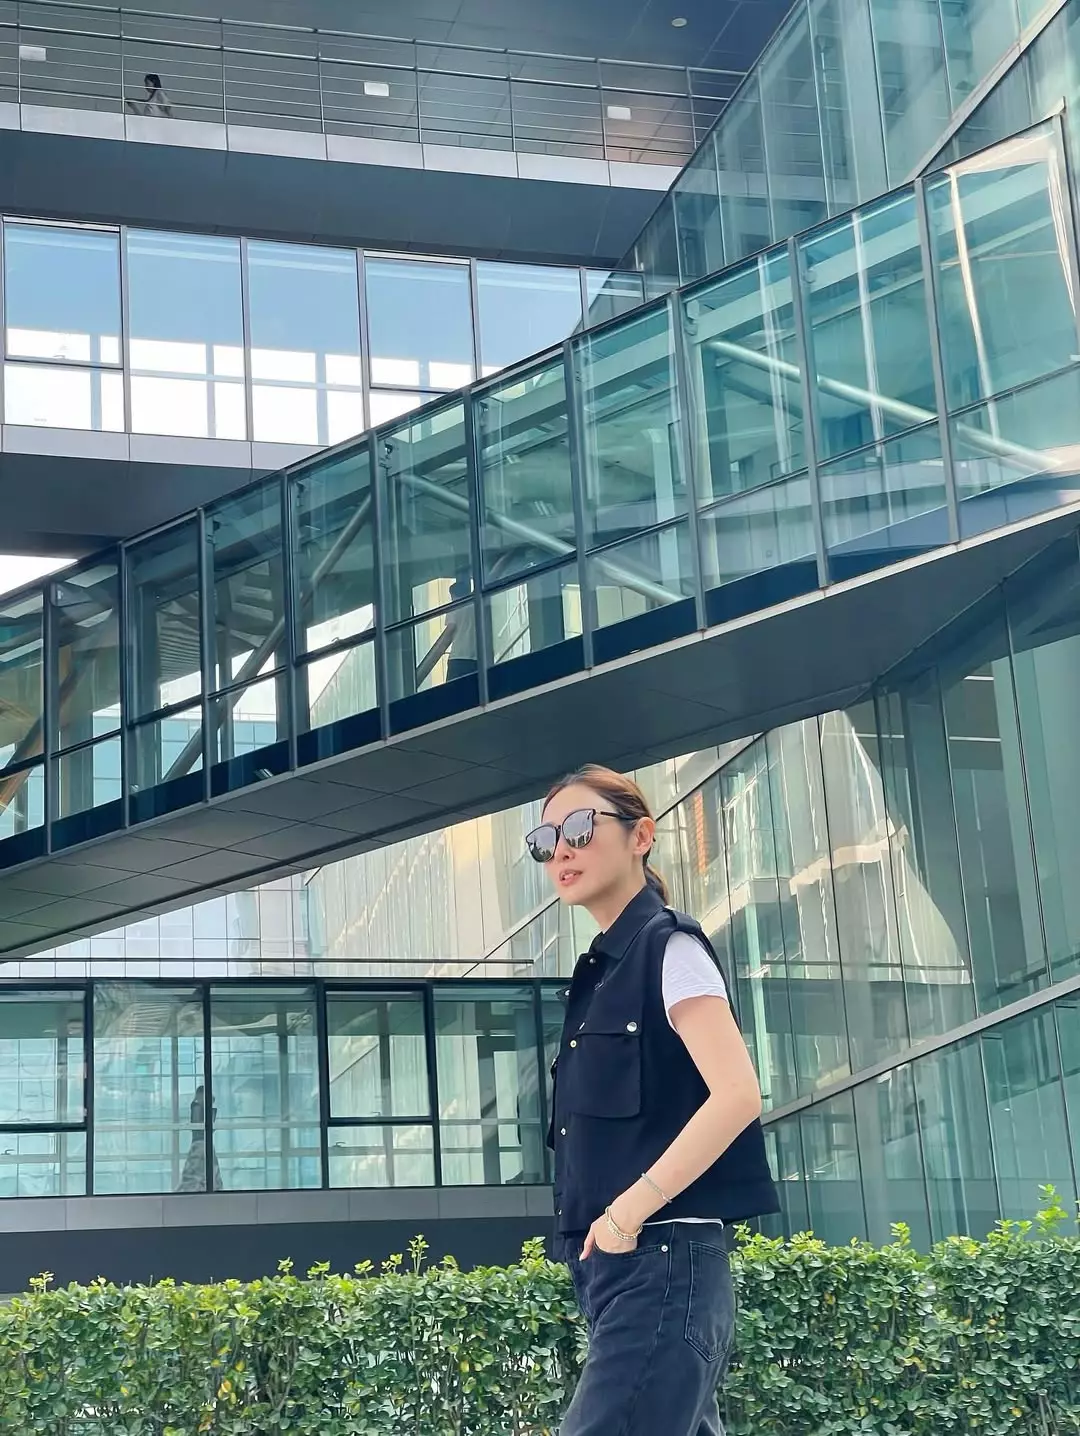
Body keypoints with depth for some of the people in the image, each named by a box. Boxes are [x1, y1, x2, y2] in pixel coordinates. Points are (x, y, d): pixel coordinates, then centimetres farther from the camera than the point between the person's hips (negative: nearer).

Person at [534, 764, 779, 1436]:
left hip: (664, 1258, -9)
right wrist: (602, 1229, 9)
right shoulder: (602, 970, 19)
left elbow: (737, 1095, -18)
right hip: (620, 1263, 9)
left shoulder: (668, 946, -6)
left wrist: (630, 1209, -18)